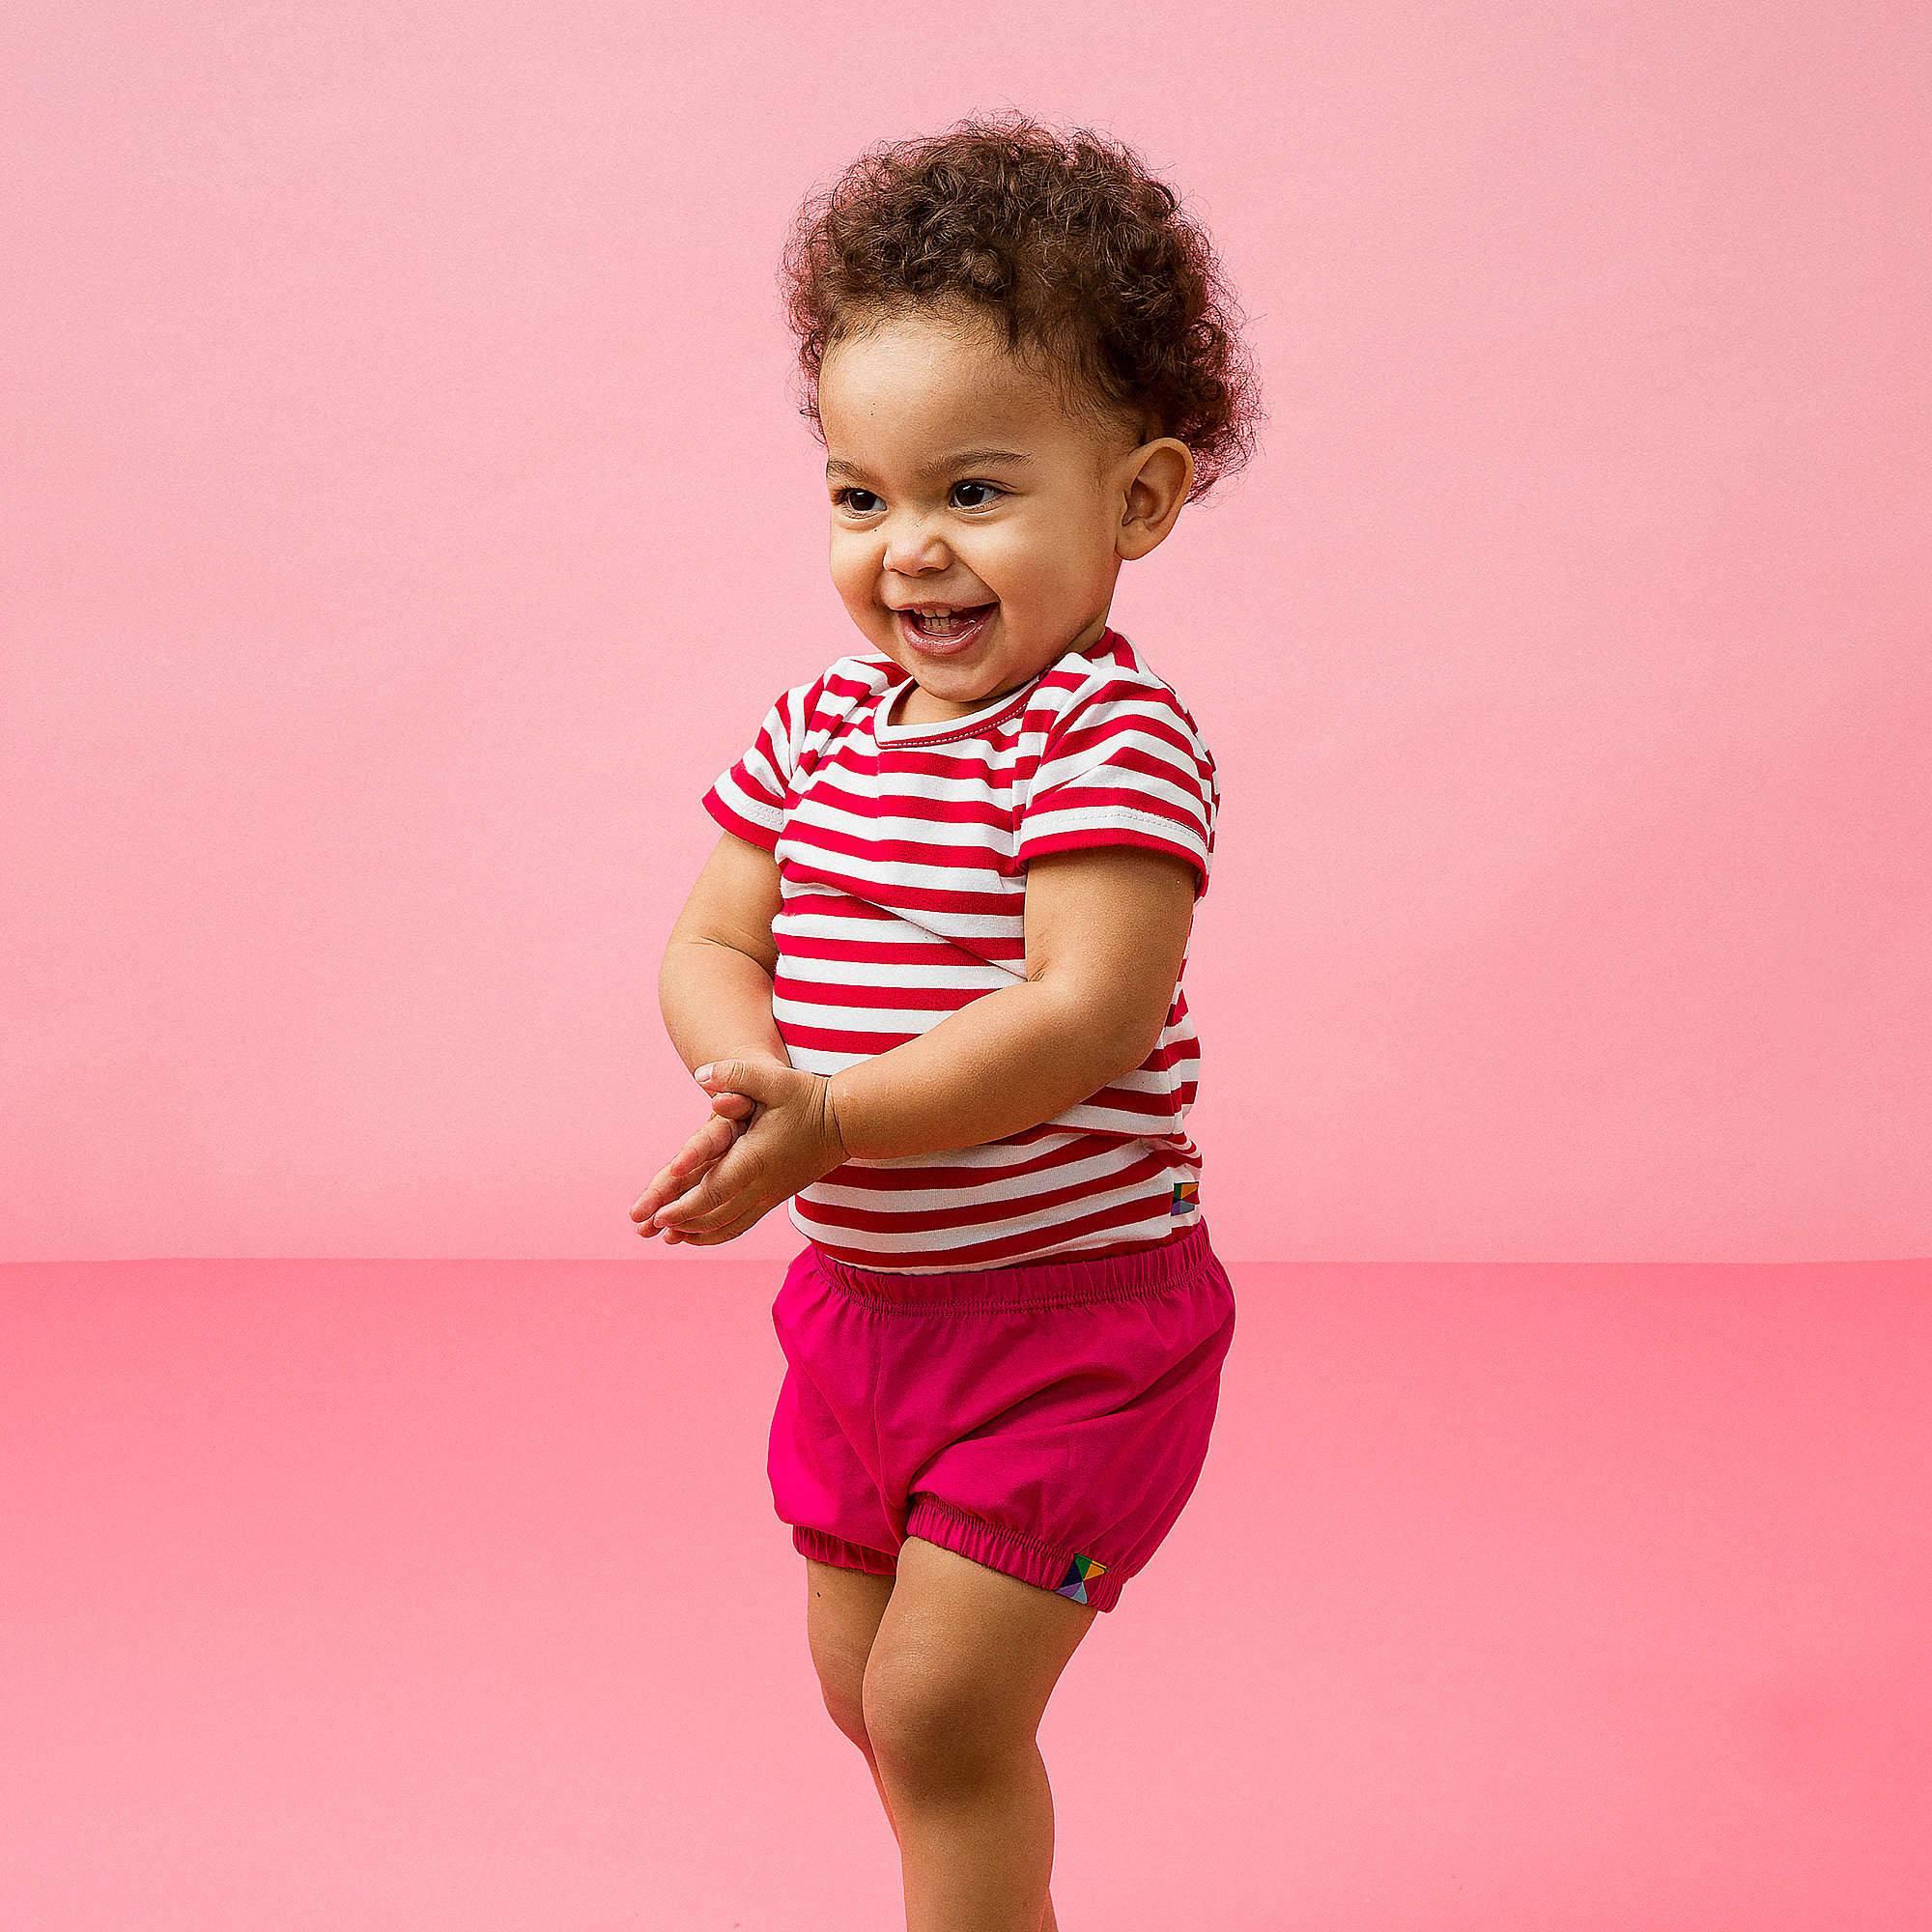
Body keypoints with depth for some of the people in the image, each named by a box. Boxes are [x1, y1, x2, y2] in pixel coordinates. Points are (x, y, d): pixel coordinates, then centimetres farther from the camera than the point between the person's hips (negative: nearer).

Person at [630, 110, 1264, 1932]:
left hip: (1072, 1312, -8)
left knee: (941, 1703, -5)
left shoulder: (1114, 734, -19)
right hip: (863, 1293, 8)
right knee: (863, 1681, 20)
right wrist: (750, 1077, -18)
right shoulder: (825, 720, 3)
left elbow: (1084, 1013, -28)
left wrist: (827, 1119, -32)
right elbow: (708, 944, 4)